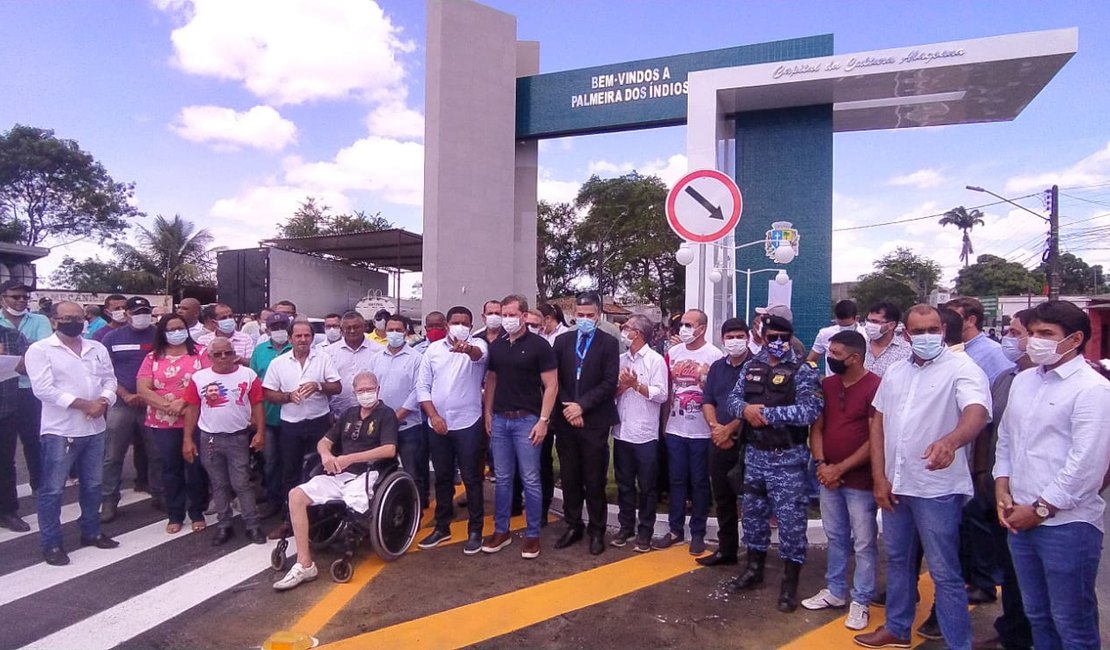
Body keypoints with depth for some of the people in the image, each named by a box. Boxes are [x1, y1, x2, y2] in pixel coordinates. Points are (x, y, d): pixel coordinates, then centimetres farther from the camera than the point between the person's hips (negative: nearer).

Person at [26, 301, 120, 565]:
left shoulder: (97, 348, 10)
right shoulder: (40, 350, -7)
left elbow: (109, 379, 8)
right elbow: (43, 389, -16)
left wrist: (103, 401, -13)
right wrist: (84, 404, -19)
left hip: (94, 429, 5)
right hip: (60, 431, -5)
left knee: (92, 485, 16)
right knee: (52, 489, 3)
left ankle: (91, 532, 29)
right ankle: (51, 543, 14)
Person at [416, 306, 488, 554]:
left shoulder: (477, 345, -4)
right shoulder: (433, 348, 5)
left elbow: (479, 355, -30)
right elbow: (422, 386, 5)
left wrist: (466, 348, -54)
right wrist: (433, 415, -6)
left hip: (468, 423, -3)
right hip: (437, 424, 4)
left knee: (471, 478, 4)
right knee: (442, 478, 15)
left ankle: (475, 530, 15)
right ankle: (442, 527, 28)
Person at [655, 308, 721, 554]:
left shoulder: (714, 355, -8)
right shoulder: (672, 352, 6)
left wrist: (705, 379, -23)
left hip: (701, 431, -4)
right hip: (675, 429, 4)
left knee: (699, 483, 7)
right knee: (676, 481, 12)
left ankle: (698, 533, 19)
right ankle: (676, 529, 23)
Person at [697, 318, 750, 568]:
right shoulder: (717, 367, 12)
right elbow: (707, 401, 9)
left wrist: (728, 430, -11)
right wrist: (715, 427, -8)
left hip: (747, 442, -6)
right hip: (719, 443, 6)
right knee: (723, 498, 13)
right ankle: (726, 550, 24)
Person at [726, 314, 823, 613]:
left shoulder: (804, 370, -10)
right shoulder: (751, 367, 7)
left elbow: (810, 410, -23)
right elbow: (733, 398, 8)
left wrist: (766, 413, -21)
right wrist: (745, 409, -16)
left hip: (787, 458, -5)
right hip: (754, 454, 6)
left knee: (790, 519, 1)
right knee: (753, 512, 17)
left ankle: (790, 583, 16)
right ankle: (754, 568, 34)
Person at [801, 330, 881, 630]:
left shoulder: (875, 387, -13)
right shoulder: (827, 385, 6)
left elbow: (876, 440, -15)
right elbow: (816, 427, 9)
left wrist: (840, 468, -13)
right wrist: (822, 465, -4)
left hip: (860, 480, -6)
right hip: (828, 478, 6)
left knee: (864, 544, 6)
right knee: (836, 538, 18)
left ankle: (860, 601, 19)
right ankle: (835, 591, 32)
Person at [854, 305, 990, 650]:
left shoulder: (962, 368, -10)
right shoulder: (894, 372, 9)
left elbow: (977, 412, -29)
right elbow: (878, 423, 11)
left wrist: (950, 441, -50)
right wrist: (879, 478, 4)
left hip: (937, 487, -6)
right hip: (895, 484, 6)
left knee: (944, 572, 4)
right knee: (897, 559, 20)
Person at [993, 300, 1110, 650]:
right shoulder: (1023, 381, 10)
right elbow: (1005, 439, 16)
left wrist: (1040, 509, -12)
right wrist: (1002, 490, 5)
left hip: (1067, 523, -6)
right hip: (1021, 519, 6)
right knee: (1037, 614, 19)